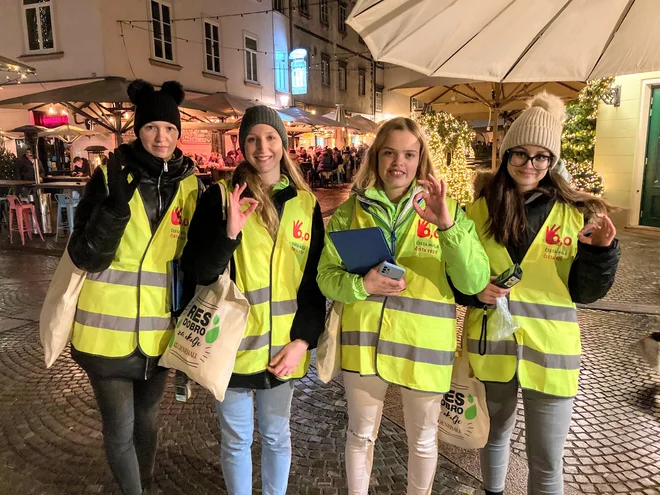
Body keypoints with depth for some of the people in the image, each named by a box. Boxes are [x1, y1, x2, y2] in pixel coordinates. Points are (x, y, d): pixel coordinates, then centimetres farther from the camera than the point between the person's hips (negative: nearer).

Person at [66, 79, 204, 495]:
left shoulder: (189, 185, -2)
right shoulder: (110, 176, -8)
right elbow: (87, 259, -14)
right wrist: (115, 205, -27)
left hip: (158, 331, 2)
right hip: (109, 330, -2)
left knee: (147, 418, 21)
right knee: (119, 429, 9)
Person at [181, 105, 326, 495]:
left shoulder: (306, 203, 2)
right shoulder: (220, 196, -4)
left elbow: (315, 280, 3)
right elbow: (198, 270, -9)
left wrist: (303, 340, -5)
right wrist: (229, 233, -25)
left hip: (283, 346, 2)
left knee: (276, 435, 19)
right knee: (236, 439, 15)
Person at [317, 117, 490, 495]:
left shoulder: (446, 210, -4)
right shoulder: (351, 212, -1)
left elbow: (474, 282, -14)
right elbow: (326, 276, 0)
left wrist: (448, 225, -28)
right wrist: (361, 284, -20)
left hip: (423, 346, 0)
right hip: (364, 340, 1)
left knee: (423, 439, 20)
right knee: (361, 434, 20)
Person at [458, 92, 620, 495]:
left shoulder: (575, 214, -4)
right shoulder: (480, 209, -2)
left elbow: (585, 292, -2)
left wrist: (602, 251, -19)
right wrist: (474, 291, -16)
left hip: (549, 350, -1)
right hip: (491, 344, 2)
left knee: (546, 462, 10)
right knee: (494, 434, 23)